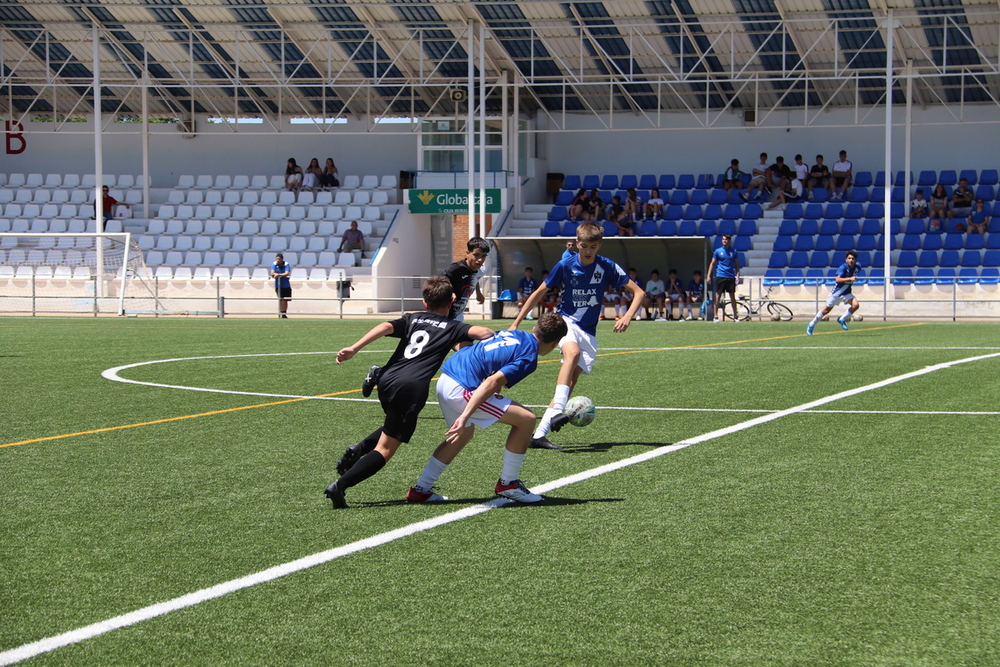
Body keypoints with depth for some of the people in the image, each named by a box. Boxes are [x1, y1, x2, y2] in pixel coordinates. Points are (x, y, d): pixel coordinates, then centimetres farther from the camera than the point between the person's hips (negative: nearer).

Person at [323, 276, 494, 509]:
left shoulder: (412, 319, 22)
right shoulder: (453, 327, 14)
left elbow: (386, 327, 3)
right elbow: (481, 332, -5)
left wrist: (354, 348, -6)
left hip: (387, 380, 5)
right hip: (413, 387, -5)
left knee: (394, 428, 34)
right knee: (385, 449, -1)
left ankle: (358, 449, 10)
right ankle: (339, 486, -16)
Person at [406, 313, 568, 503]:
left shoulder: (513, 334, 17)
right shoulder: (528, 358, -8)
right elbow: (491, 382, -20)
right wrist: (465, 417, -26)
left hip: (445, 379, 9)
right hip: (461, 389, -9)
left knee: (464, 435, 31)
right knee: (525, 419, -3)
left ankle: (421, 490, 32)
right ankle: (507, 484, 8)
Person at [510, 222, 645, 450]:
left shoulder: (608, 267, -4)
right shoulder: (565, 265, -6)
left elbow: (638, 292, 1)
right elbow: (540, 293, 4)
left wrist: (627, 317, -17)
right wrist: (516, 323, 3)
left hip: (588, 332, 2)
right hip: (566, 320, -2)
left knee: (572, 379, -8)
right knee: (572, 352, -35)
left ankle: (539, 434, -8)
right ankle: (557, 412, -46)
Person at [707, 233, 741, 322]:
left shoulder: (733, 251, 7)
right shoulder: (718, 251, 4)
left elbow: (737, 264, 12)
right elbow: (712, 264, 6)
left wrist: (737, 275, -2)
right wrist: (709, 276, -1)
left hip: (731, 277, 1)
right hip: (720, 276, -1)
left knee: (732, 296, 4)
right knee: (717, 296, -2)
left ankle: (735, 316, 9)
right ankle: (716, 316, 2)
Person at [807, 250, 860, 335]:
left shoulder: (857, 268, -5)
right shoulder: (843, 267, -23)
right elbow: (838, 279, -36)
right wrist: (850, 279, -45)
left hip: (846, 293, 4)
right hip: (837, 292, -4)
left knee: (856, 305, -20)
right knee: (827, 309, 7)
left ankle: (842, 320, 2)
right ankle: (812, 325, 27)